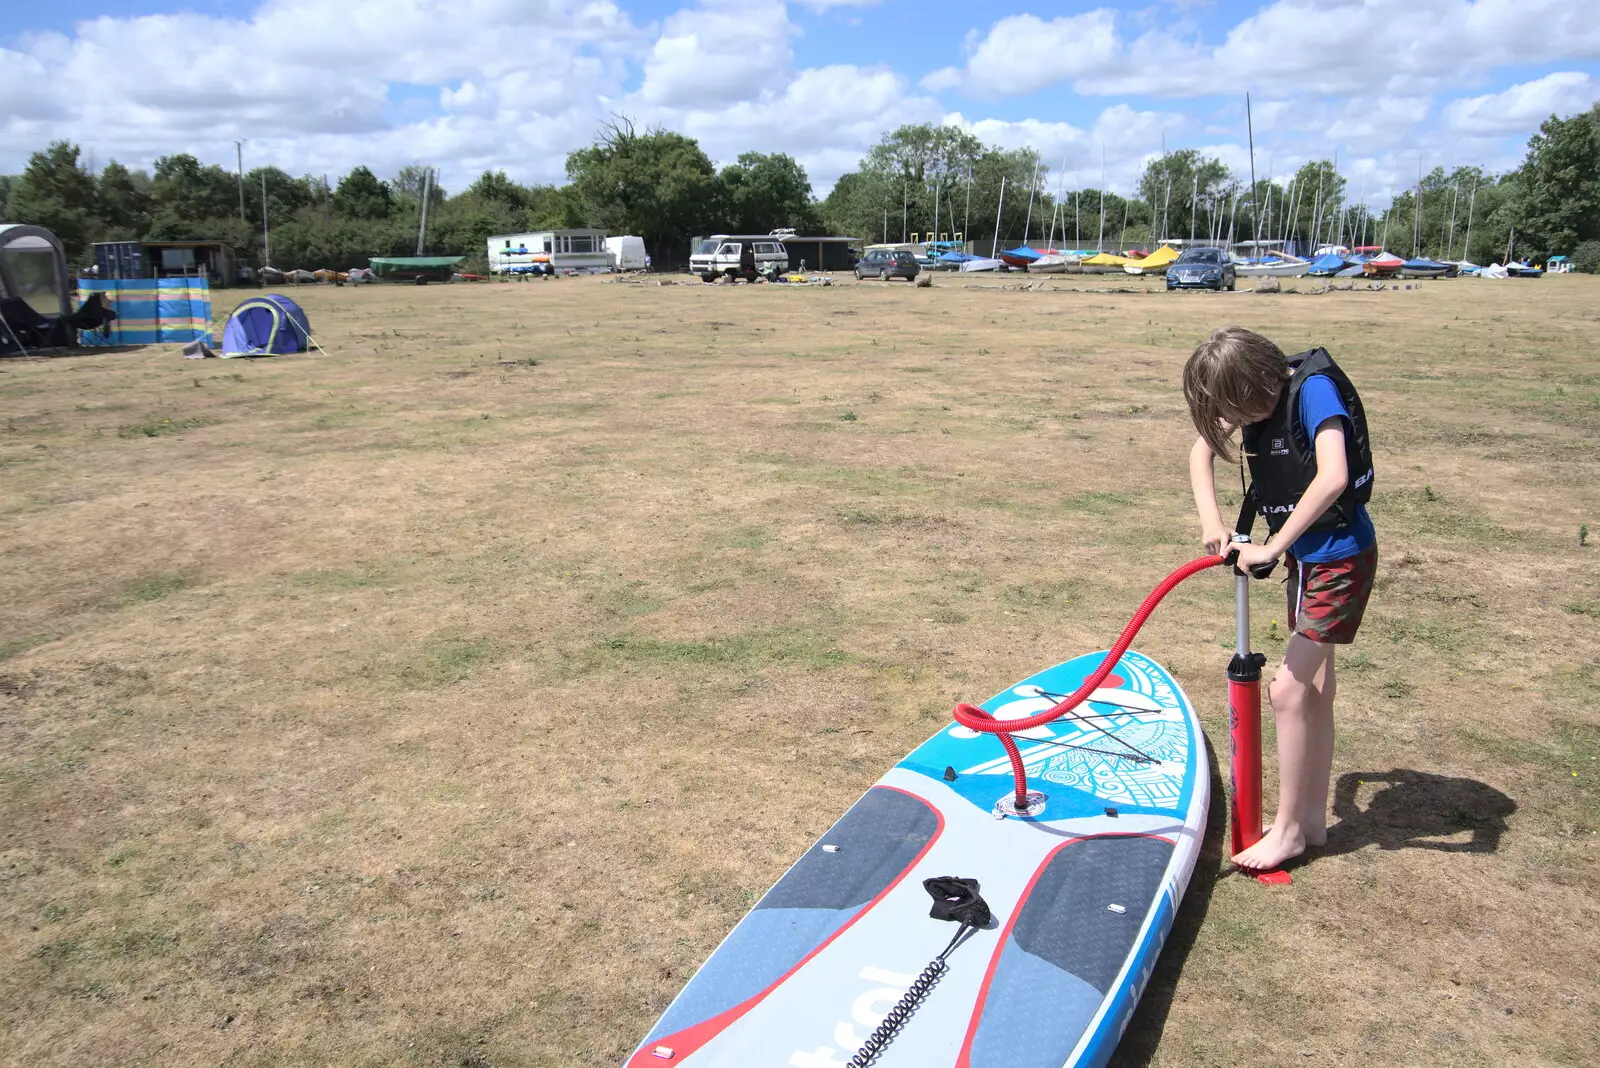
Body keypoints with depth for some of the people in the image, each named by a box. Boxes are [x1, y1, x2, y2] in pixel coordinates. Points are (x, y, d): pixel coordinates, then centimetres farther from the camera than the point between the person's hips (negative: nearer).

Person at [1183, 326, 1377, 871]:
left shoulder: (1313, 390, -25)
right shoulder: (1259, 395, -1)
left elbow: (1333, 478, -38)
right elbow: (1202, 449, 7)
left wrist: (1271, 548, -31)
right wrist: (1211, 519, -9)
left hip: (1340, 557, -8)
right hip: (1305, 556, 9)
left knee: (1288, 690, -6)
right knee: (1312, 691, 15)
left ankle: (1288, 829, 10)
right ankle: (1312, 820, 27)